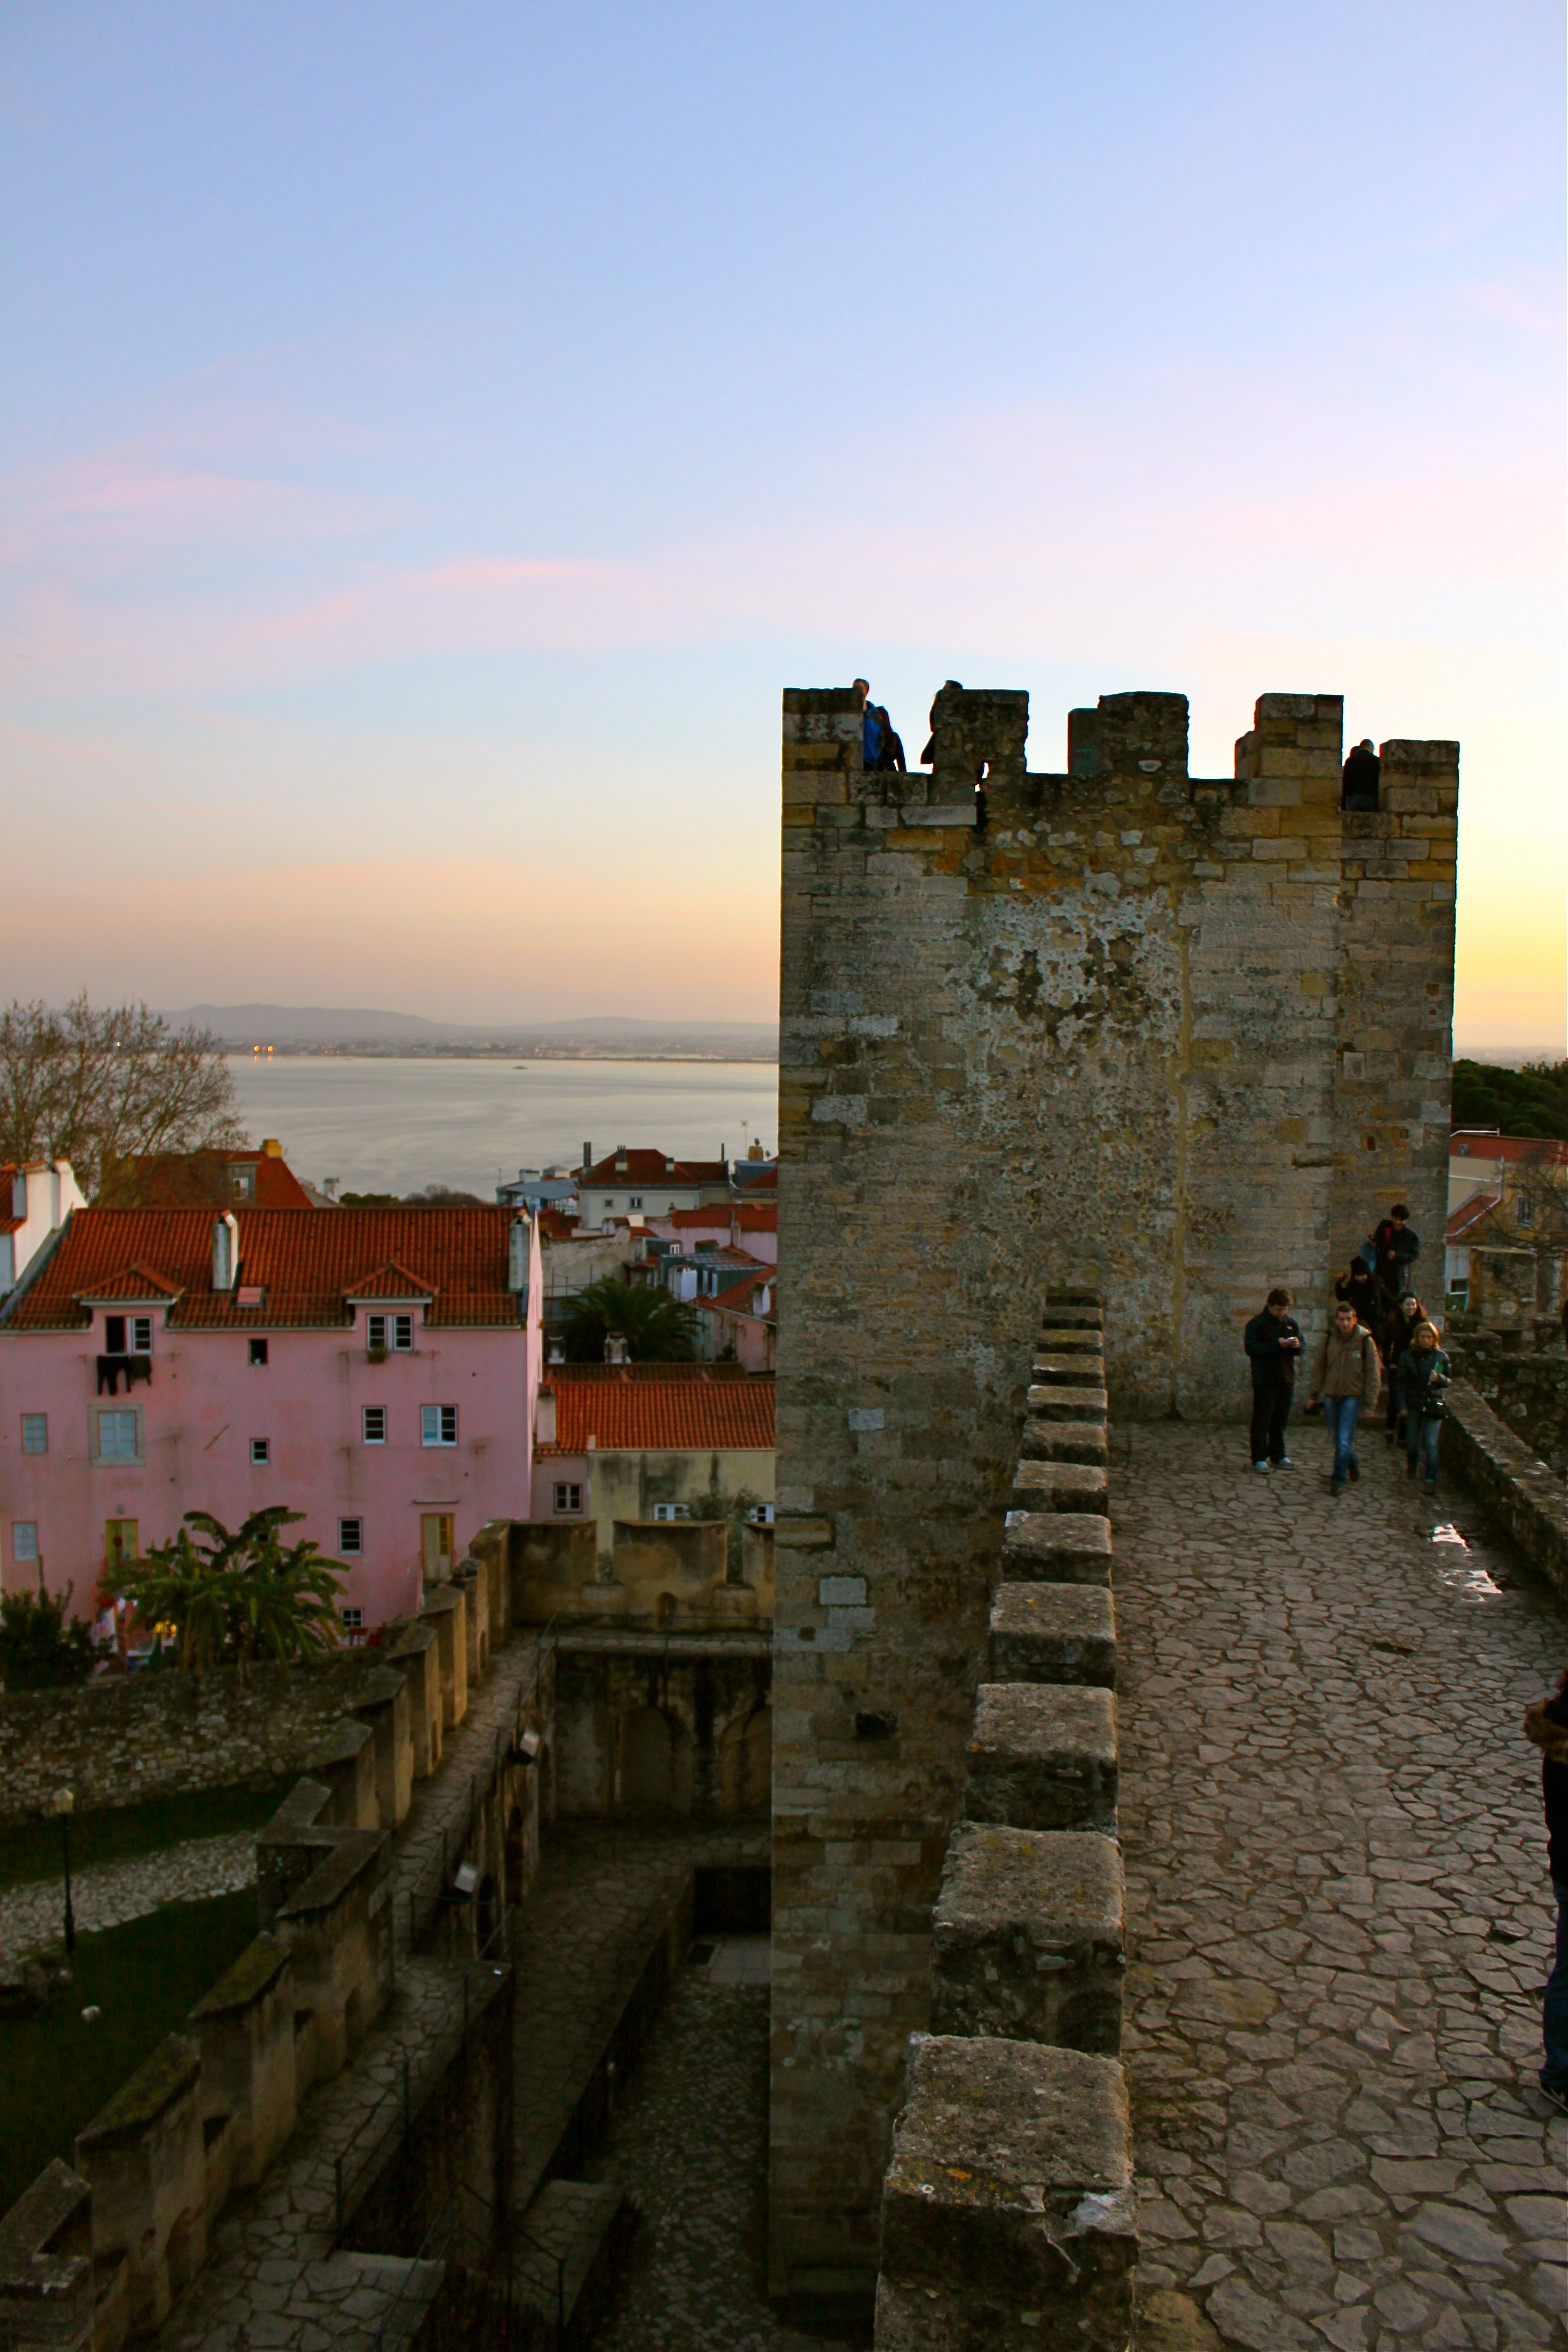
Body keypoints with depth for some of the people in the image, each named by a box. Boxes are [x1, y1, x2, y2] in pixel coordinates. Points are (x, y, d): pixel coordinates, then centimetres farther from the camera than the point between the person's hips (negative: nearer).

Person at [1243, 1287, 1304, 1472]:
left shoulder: (1292, 1323, 12)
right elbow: (1250, 1348, -15)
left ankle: (1278, 1456, 19)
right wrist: (1277, 1344, -21)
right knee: (1262, 1419, -5)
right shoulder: (1257, 1324, -5)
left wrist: (1297, 1345, -9)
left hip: (1286, 1378, 5)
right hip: (1264, 1379, -5)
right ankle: (1259, 1458, -3)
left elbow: (1301, 1349, 16)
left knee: (1280, 1419, 10)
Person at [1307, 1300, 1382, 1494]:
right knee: (1336, 1437, 13)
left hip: (1352, 1396, -3)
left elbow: (1373, 1374, -5)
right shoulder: (1328, 1339, -2)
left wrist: (1369, 1403, -7)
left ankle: (1338, 1480, 2)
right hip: (1331, 1395, 3)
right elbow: (1319, 1368, 8)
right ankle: (1352, 1463, 40)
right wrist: (1314, 1394, 7)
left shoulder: (1365, 1340, -9)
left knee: (1344, 1440, -9)